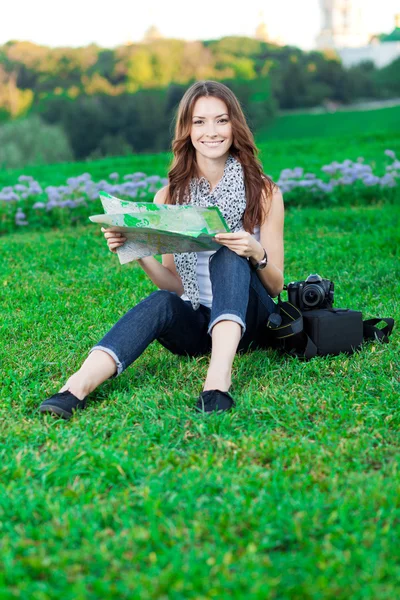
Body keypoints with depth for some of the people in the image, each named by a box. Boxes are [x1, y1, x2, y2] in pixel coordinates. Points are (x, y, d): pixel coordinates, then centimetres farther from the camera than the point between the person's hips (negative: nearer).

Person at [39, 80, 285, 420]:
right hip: (195, 321, 1)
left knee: (228, 257, -29)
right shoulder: (169, 197, 3)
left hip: (249, 319, -1)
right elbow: (176, 284, 4)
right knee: (162, 303, -33)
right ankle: (75, 389, -51)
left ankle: (219, 377, -48)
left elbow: (275, 285, -2)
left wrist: (257, 254, -24)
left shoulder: (264, 192, -2)